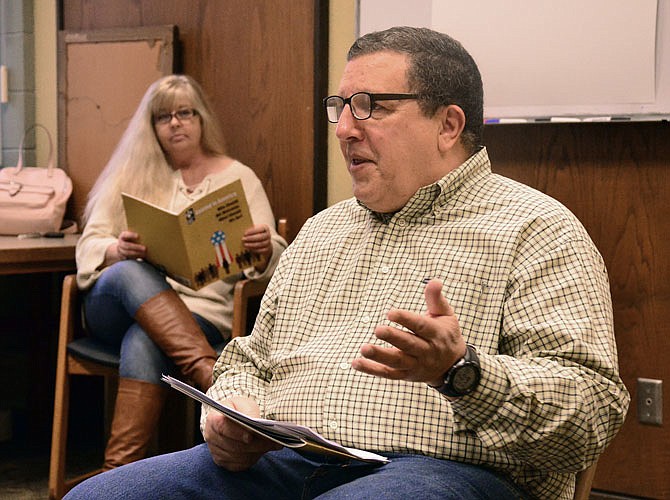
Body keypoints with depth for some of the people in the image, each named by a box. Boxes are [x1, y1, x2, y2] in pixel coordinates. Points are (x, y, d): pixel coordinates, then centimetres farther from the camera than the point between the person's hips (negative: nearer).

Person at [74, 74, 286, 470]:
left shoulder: (238, 178, 16)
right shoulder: (132, 175, 20)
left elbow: (270, 264, 7)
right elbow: (89, 247, 10)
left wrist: (264, 249, -19)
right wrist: (119, 251, -15)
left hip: (199, 313, -1)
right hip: (116, 307, 2)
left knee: (144, 344, -37)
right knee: (131, 274, -36)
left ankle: (119, 471, -43)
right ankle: (210, 373, -52)